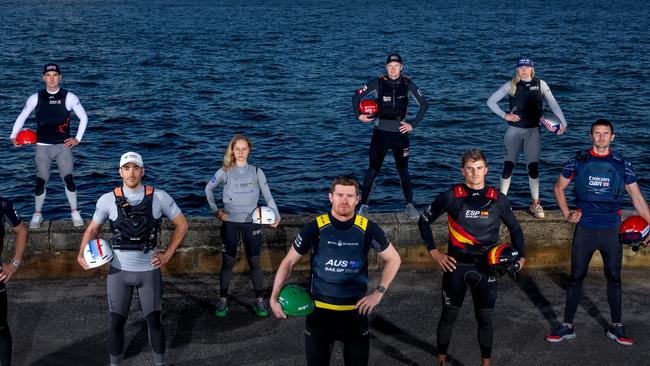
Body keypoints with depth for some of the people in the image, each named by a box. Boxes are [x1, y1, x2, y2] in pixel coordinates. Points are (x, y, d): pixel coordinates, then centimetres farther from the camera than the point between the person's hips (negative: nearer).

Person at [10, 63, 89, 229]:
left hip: (63, 146, -1)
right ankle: (37, 215, 14)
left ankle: (75, 213, 6)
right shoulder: (36, 98, 3)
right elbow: (22, 117, 12)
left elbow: (83, 117, 7)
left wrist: (77, 138, 3)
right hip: (43, 147, 1)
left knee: (68, 179, -10)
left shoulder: (69, 97, -1)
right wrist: (13, 136, 3)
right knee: (41, 181, -2)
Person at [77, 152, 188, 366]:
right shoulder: (108, 200, -5)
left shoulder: (159, 197, -6)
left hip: (149, 270, 0)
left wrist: (167, 254, 0)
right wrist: (82, 254, -7)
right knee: (117, 322, 4)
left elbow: (181, 224, 5)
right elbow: (93, 229, 9)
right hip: (119, 271, 0)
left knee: (154, 320, 5)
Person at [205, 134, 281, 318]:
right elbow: (208, 189, 12)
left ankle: (259, 301, 11)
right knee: (227, 263, 5)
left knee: (255, 263, 1)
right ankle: (223, 300, 16)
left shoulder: (256, 172, 1)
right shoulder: (225, 172, -2)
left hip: (252, 222, 0)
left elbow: (267, 195, 3)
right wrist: (215, 210, 3)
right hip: (230, 223, 0)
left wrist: (276, 215, -9)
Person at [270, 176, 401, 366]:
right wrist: (274, 298, -6)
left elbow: (393, 259, 8)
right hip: (319, 311, 0)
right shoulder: (314, 228, -8)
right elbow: (289, 262, 2)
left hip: (356, 311, 1)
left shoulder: (368, 229, -6)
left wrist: (379, 292, -2)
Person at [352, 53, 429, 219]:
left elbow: (424, 104, 6)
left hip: (400, 134, 1)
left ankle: (410, 205, 21)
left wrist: (413, 124, 1)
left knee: (403, 171, 9)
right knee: (373, 170, 2)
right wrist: (359, 115, -5)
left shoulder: (407, 84, -2)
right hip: (380, 134, -1)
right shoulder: (378, 83, -6)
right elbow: (357, 97, 4)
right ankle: (364, 205, 11)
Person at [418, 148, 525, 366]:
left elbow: (515, 228, 14)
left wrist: (520, 256, 0)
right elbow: (424, 221, 5)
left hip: (486, 267, 1)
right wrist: (434, 252, -2)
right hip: (455, 265, -1)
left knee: (485, 319, 5)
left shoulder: (498, 199, 2)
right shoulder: (451, 197, -3)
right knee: (449, 315, 8)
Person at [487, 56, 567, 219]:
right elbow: (491, 101, 2)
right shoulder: (511, 85, -1)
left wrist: (563, 122, -14)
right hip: (514, 130, 0)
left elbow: (553, 103, -3)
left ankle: (535, 204, 10)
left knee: (533, 167, 0)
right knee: (508, 166, -3)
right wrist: (505, 115, -8)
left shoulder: (540, 84, 1)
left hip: (533, 131, 1)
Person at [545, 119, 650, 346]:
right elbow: (559, 188, 12)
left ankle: (616, 328, 19)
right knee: (576, 277, 3)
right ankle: (567, 326, 12)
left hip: (611, 230, 1)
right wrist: (567, 214, -1)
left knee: (614, 278, 8)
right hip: (584, 229, -1)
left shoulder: (622, 164, 3)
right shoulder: (578, 161, 2)